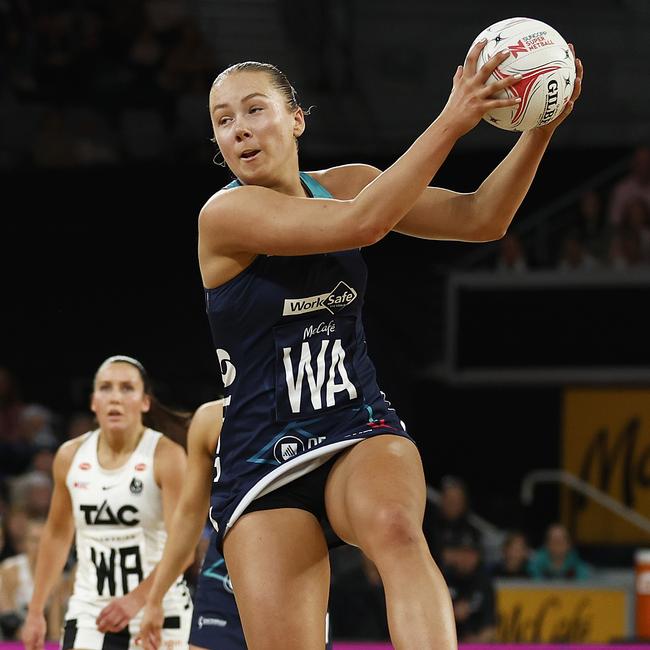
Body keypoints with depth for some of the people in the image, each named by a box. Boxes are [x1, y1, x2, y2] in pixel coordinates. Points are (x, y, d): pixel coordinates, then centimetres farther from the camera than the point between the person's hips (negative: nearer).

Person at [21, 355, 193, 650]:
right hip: (89, 613, 3)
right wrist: (35, 611, 16)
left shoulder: (166, 457, -10)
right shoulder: (71, 456, 4)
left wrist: (137, 599, -31)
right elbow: (57, 534, 17)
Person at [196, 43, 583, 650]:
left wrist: (541, 127, -12)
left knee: (394, 526, -35)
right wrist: (451, 122, -28)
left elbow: (479, 219, 3)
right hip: (262, 461, -3)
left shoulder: (343, 184, 6)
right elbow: (360, 224, -26)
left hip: (361, 435, 3)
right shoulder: (225, 214, -13)